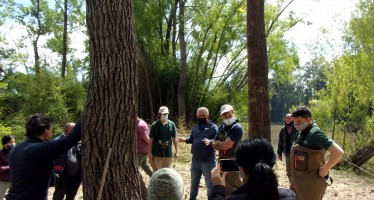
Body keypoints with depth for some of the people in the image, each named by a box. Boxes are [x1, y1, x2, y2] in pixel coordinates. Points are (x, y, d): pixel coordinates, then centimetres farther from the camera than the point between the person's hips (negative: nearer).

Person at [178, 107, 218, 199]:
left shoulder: (213, 127, -10)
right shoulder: (195, 127, 10)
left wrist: (210, 142, -37)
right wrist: (185, 139, -2)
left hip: (208, 161, -6)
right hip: (195, 160, 6)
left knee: (210, 184, 7)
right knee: (194, 183, 21)